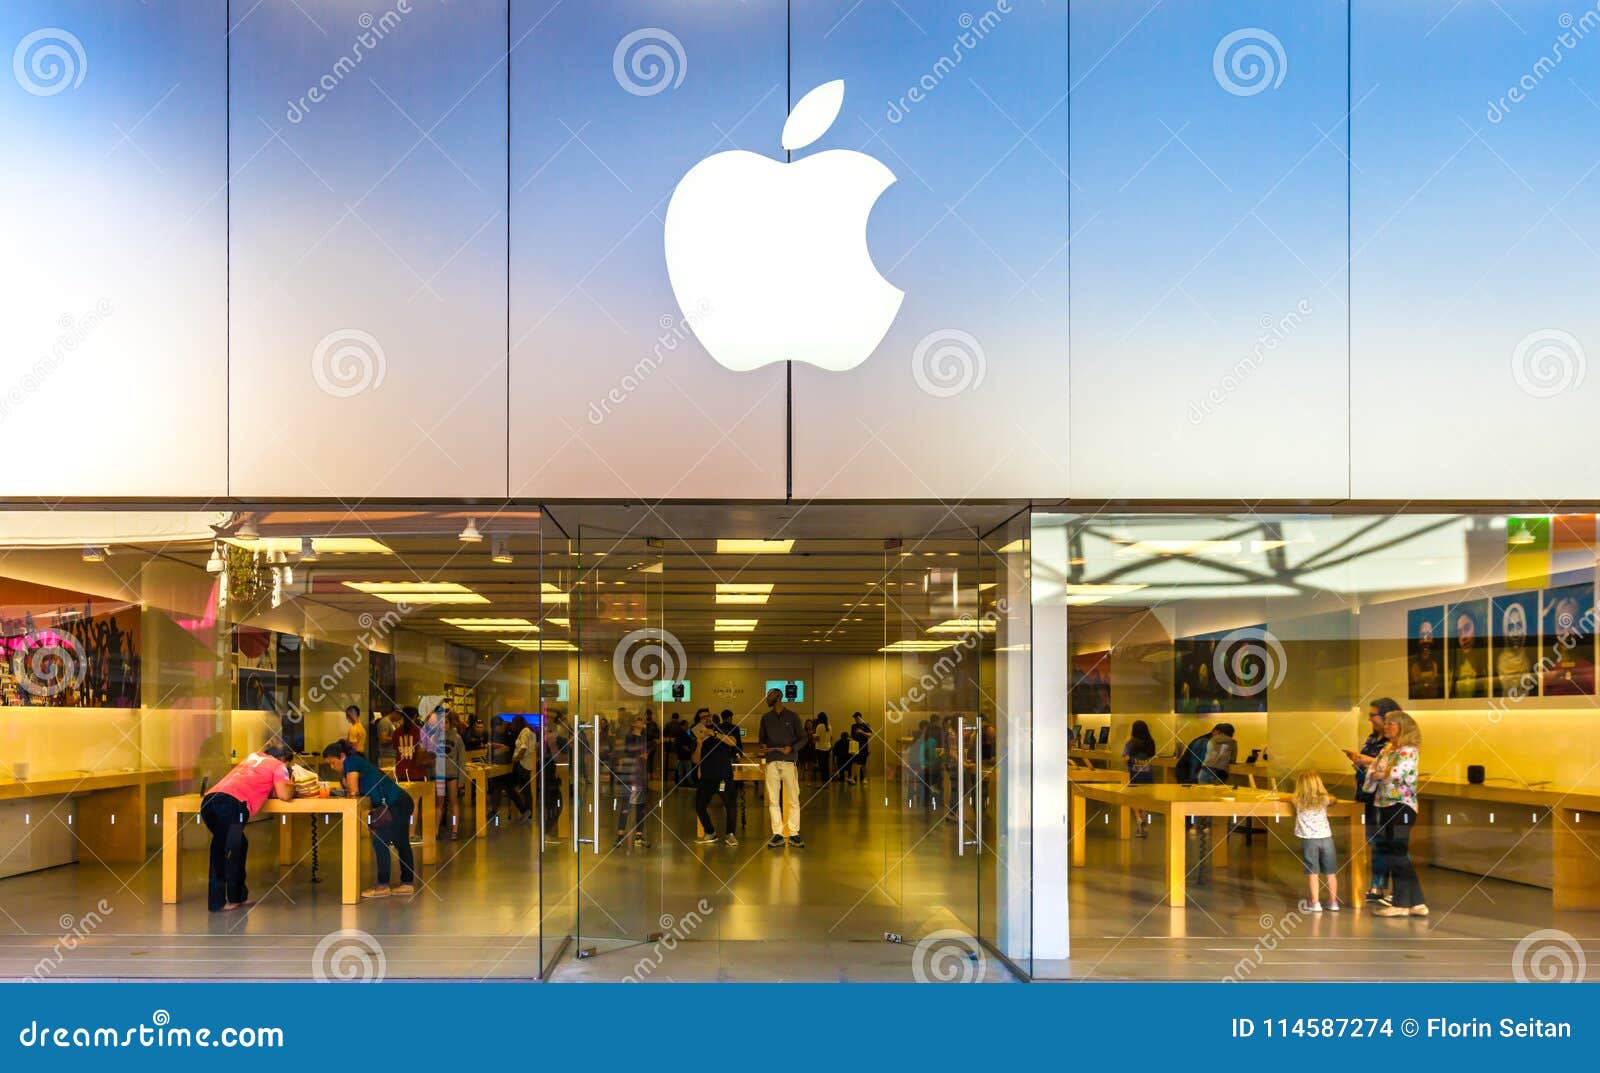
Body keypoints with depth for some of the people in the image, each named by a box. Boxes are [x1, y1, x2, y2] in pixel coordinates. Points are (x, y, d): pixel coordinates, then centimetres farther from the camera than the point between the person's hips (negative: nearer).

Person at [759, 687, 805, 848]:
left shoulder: (792, 717, 6)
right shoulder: (766, 718, 14)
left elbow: (803, 738, 6)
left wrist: (791, 748, -10)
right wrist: (763, 746, -3)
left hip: (789, 761, -3)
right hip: (772, 762, 3)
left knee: (793, 800, -4)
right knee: (773, 800, 0)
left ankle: (793, 834, 0)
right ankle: (777, 835, 3)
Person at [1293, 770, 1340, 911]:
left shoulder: (1298, 801, -1)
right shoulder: (1324, 800, 4)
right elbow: (1333, 799, 27)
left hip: (1309, 840, -2)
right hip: (1326, 838, 2)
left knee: (1312, 873, 2)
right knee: (1331, 873, 11)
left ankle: (1315, 903, 1)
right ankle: (1333, 902, 17)